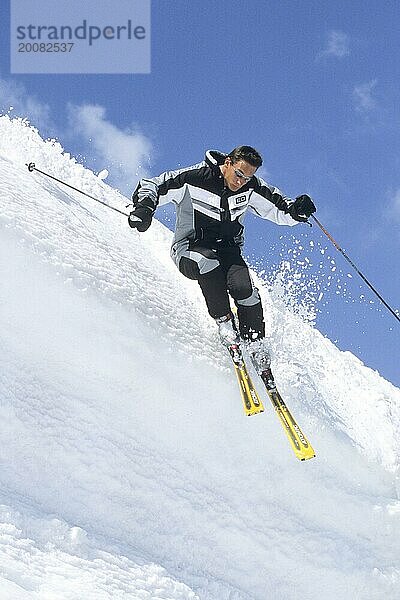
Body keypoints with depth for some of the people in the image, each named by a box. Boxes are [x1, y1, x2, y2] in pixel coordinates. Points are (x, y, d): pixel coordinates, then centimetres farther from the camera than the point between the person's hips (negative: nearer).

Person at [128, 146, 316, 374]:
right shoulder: (194, 178, -17)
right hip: (190, 250, -3)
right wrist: (144, 207, -31)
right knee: (208, 262, -39)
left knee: (243, 288, -27)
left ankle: (258, 350, -11)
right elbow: (151, 186, -11)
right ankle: (225, 323, -24)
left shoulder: (251, 188, -6)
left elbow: (279, 210, 3)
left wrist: (296, 210, -20)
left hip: (228, 250, 3)